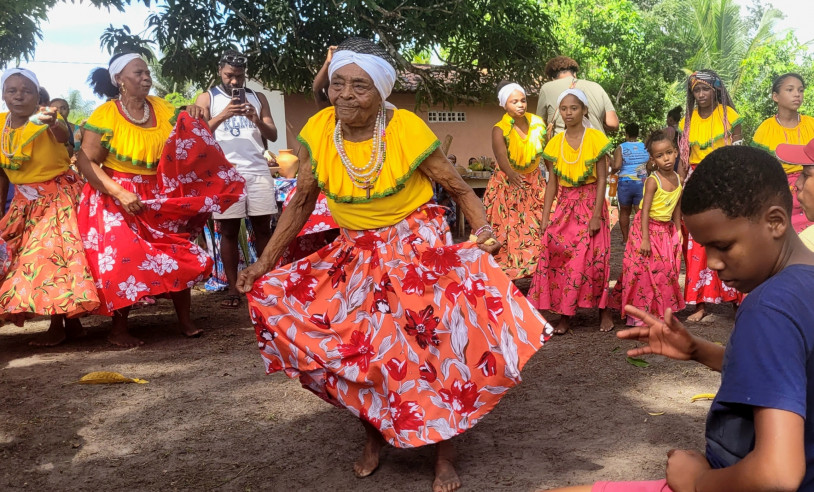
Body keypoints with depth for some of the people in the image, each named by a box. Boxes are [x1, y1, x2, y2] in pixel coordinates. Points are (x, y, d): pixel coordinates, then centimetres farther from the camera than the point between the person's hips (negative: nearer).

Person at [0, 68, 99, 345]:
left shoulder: (45, 120, -16)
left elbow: (63, 135, -41)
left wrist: (54, 124, -63)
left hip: (59, 196, -7)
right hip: (25, 201, 7)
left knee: (53, 253, -12)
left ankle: (59, 325, -3)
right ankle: (70, 320, 14)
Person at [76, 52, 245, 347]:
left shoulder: (161, 107, 4)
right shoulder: (105, 115, -10)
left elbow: (187, 142, 12)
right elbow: (85, 162, -15)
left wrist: (194, 119, -10)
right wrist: (120, 193, -25)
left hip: (160, 197, 5)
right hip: (117, 196, -5)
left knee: (180, 255, 2)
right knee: (125, 261, -9)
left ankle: (185, 320, 15)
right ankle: (118, 330, 8)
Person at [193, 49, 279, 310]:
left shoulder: (258, 98, 15)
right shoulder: (207, 98, 7)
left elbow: (273, 135, 9)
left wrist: (256, 120, -11)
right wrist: (224, 115, -17)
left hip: (258, 170, 2)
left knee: (263, 227, 3)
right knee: (229, 231, 0)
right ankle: (232, 288, 5)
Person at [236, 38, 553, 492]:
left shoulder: (408, 130, -16)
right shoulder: (318, 132, -8)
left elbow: (461, 190, -8)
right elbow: (301, 203, 2)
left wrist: (484, 230, -28)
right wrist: (265, 264, -2)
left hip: (417, 244, -3)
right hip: (358, 252, 4)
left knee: (430, 339, -13)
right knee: (355, 347, -2)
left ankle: (445, 454, 7)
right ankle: (376, 433, 26)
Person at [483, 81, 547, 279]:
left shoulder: (537, 123, -5)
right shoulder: (500, 130, -18)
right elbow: (501, 156, -36)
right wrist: (512, 174, -55)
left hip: (534, 183, 3)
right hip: (507, 186, -3)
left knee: (538, 229, 0)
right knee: (506, 232, -3)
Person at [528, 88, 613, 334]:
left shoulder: (596, 139, -6)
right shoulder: (555, 143, 5)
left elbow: (602, 180, -7)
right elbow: (552, 182, 7)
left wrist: (597, 215, -13)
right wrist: (545, 216, 2)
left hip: (590, 203, -3)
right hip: (565, 205, 3)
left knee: (593, 258, -4)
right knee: (558, 256, -3)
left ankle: (603, 312, 12)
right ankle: (565, 316, 6)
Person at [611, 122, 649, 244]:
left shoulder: (620, 148, -7)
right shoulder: (646, 147, 2)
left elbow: (616, 166, -18)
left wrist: (612, 168, 3)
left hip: (625, 183, -1)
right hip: (642, 183, 1)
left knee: (624, 212, 15)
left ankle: (625, 239, 22)